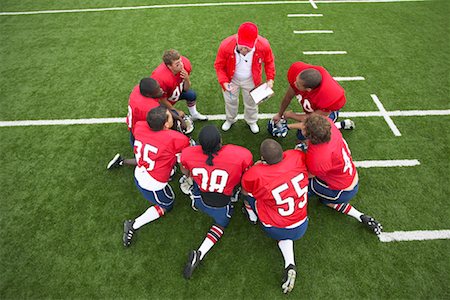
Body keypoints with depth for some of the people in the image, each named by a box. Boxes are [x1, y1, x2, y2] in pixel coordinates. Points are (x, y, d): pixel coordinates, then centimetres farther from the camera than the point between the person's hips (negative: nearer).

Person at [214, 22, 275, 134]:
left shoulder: (263, 45, -31)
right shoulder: (226, 45, -35)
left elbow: (269, 62, -8)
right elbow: (219, 65, -18)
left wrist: (270, 78, -14)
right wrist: (224, 82, -30)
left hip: (251, 80, 1)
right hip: (231, 79, 0)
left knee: (251, 102, 22)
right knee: (230, 101, 23)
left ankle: (252, 121, 54)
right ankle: (230, 120, 55)